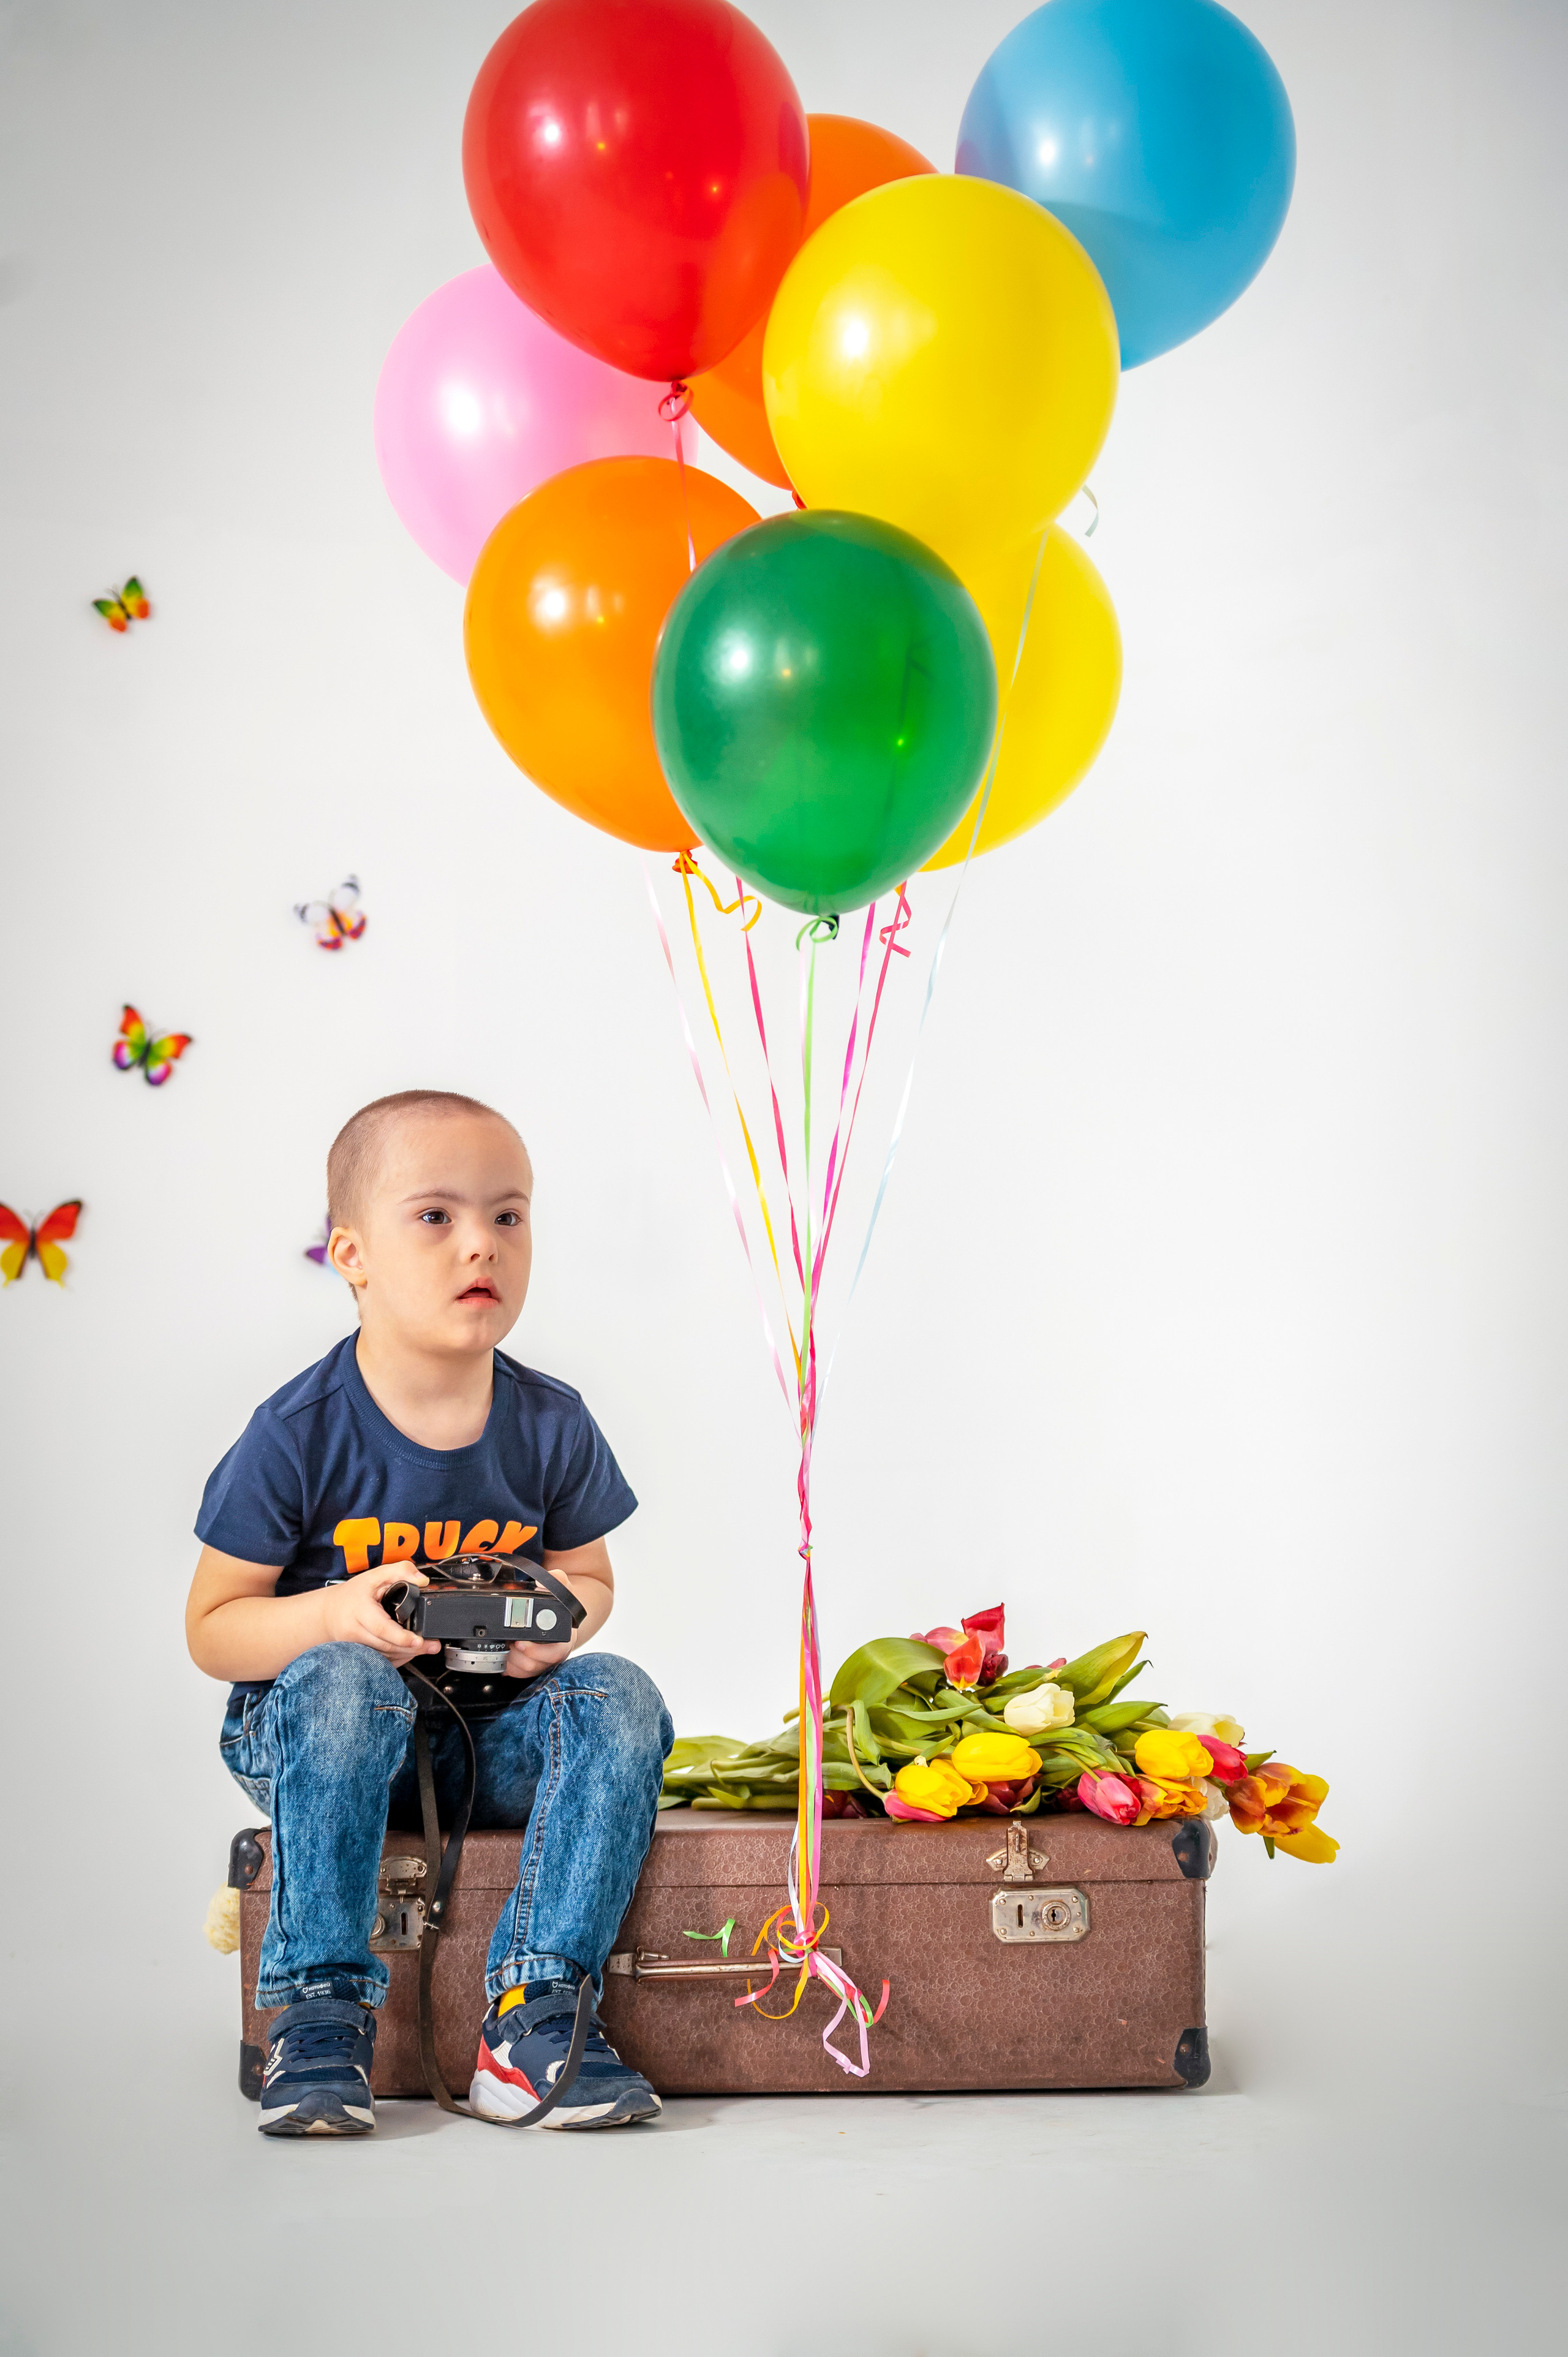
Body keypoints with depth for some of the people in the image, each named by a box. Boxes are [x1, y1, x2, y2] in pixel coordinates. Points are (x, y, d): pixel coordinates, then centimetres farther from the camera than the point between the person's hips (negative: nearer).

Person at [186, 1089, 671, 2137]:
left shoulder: (550, 1424, -4)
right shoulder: (298, 1435, -14)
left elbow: (590, 1578, 11)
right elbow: (213, 1629, -8)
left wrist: (557, 1621, -14)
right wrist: (335, 1614, -28)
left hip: (491, 1736, 4)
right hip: (310, 1734, -3)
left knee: (621, 1696, -23)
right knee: (343, 1680, -36)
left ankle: (535, 2014, -23)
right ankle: (322, 2010, -26)